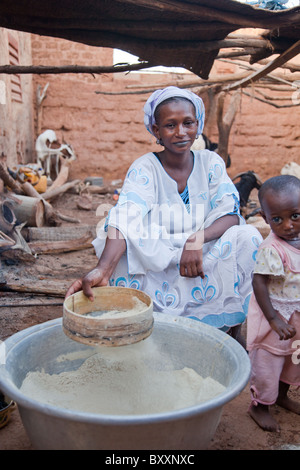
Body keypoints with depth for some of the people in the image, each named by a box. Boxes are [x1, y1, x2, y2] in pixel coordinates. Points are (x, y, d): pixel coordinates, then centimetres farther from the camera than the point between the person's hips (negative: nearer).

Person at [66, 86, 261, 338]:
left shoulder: (211, 163, -1)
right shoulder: (144, 168, -10)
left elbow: (231, 214, -9)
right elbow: (127, 218, -27)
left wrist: (198, 240, -31)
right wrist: (103, 269, -45)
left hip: (207, 260, 2)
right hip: (156, 259, -2)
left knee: (248, 237, -23)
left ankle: (234, 328, -8)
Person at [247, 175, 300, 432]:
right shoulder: (272, 249, -28)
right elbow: (259, 283, -27)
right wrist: (274, 319, -27)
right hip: (276, 317, -8)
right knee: (267, 362, 7)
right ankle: (259, 406, 30)